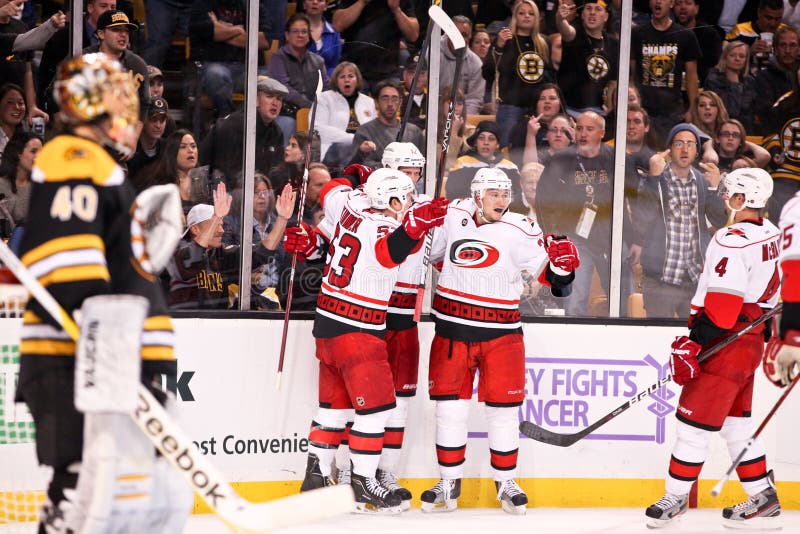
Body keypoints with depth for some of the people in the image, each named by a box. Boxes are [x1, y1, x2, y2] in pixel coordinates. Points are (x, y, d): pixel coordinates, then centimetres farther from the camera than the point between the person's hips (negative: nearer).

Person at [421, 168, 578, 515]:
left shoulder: (521, 231, -9)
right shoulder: (453, 216, 1)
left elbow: (551, 276, -10)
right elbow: (433, 253, 21)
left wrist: (561, 264, -27)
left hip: (500, 333, -2)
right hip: (452, 329, 2)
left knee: (503, 408, 2)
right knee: (449, 406, 5)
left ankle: (505, 482, 18)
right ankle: (449, 483, 16)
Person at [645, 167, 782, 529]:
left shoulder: (732, 241, -20)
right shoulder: (769, 234, 9)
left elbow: (721, 306, -25)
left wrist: (693, 345, -22)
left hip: (726, 346, -10)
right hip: (751, 341, 10)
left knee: (692, 422, -2)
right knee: (736, 422, 16)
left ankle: (675, 498, 5)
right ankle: (763, 500, 18)